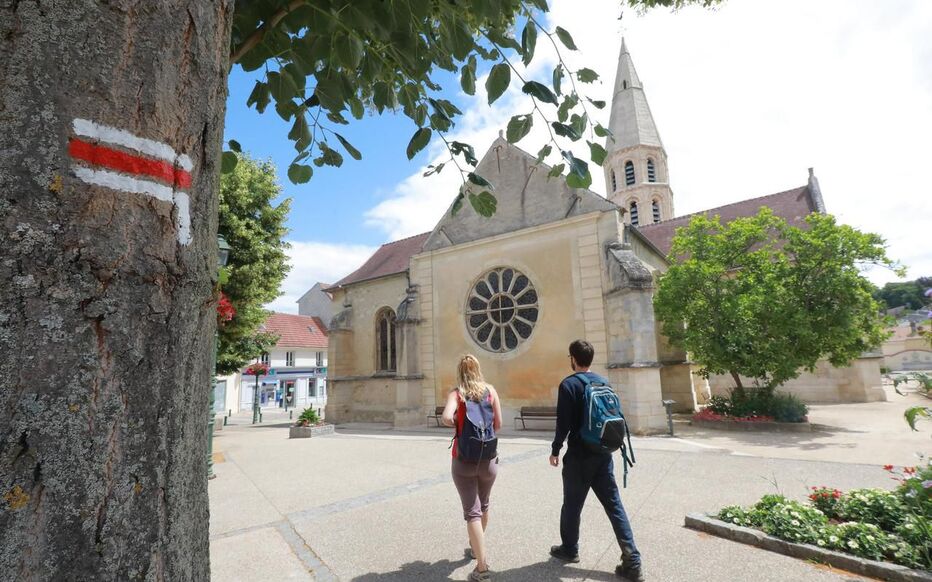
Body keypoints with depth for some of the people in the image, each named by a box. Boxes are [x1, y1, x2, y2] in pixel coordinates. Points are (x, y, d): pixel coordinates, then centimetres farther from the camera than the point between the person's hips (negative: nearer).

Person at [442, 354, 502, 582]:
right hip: (488, 457, 3)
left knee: (472, 511, 3)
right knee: (483, 505, 25)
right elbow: (498, 424, -2)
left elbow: (447, 418, -26)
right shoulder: (490, 390, -3)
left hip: (464, 459, -3)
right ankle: (476, 546, 46)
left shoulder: (456, 393, -9)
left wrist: (456, 423, -5)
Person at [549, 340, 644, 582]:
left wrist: (555, 450, -3)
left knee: (572, 505, 13)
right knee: (614, 505, 9)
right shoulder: (604, 382, 5)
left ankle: (569, 549, 30)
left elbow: (563, 422, -15)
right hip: (603, 455, 6)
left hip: (579, 456, -5)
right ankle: (632, 561, 7)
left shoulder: (568, 384, -13)